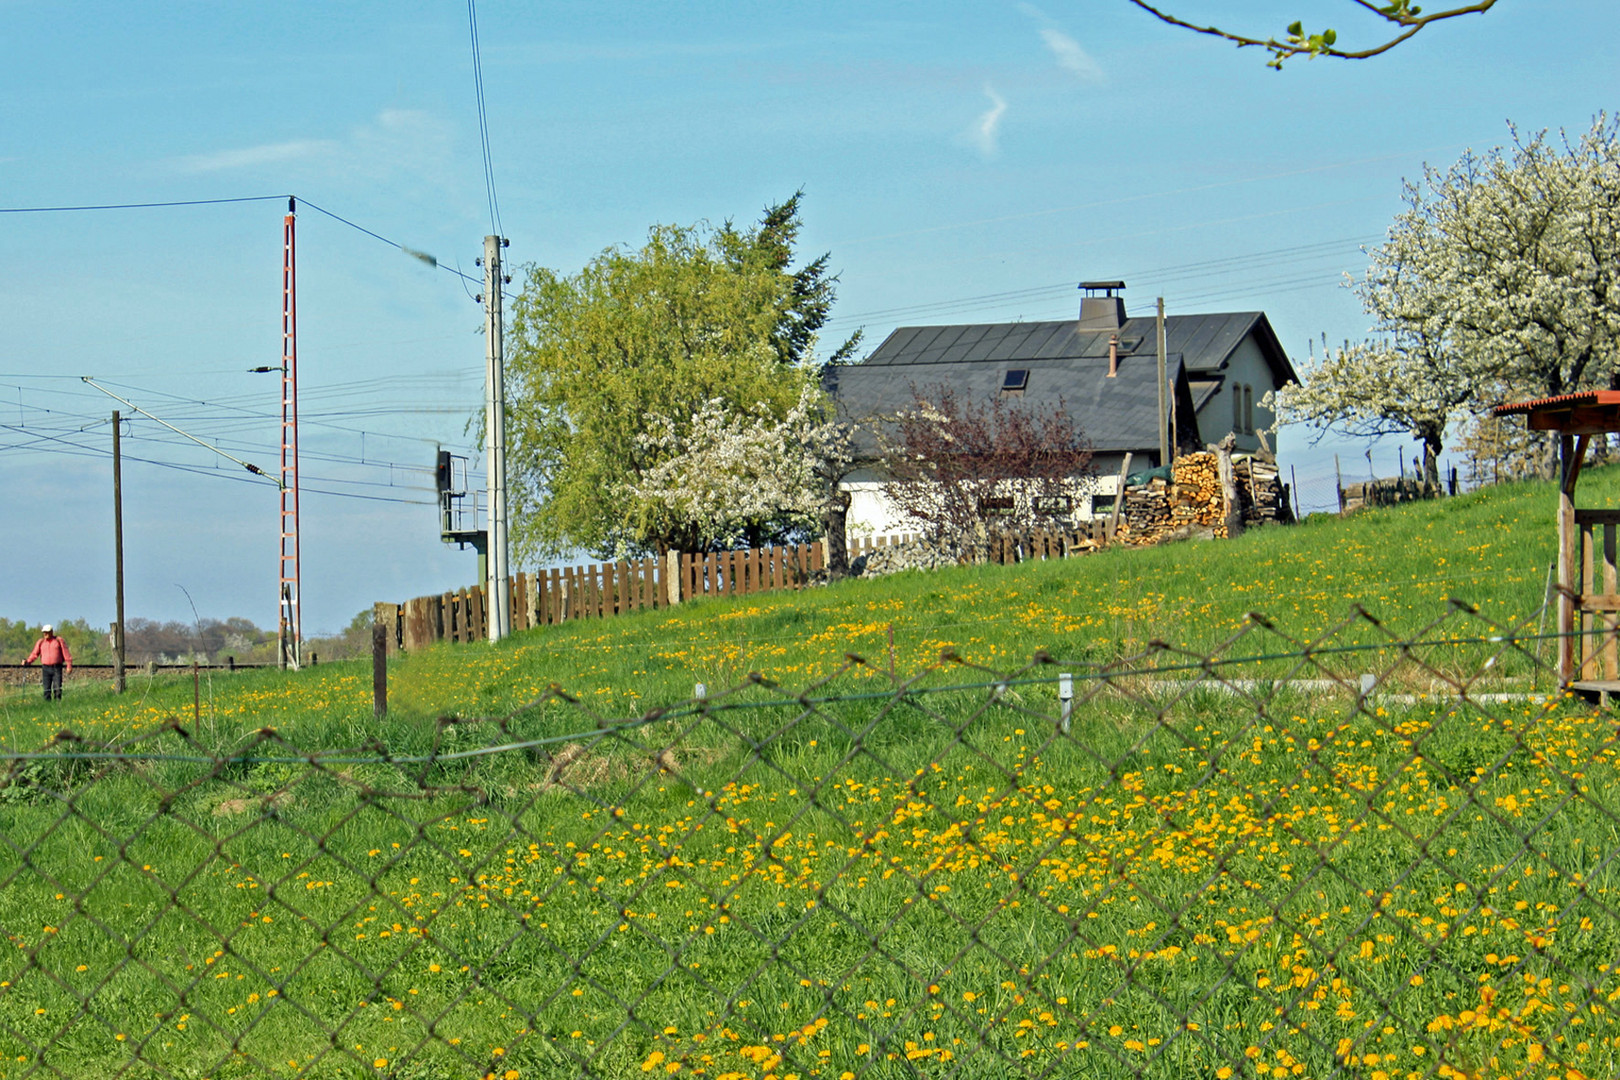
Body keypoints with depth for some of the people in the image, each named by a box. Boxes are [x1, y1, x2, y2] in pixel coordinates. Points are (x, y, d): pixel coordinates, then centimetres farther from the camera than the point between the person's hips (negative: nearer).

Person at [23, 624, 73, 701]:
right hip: (46, 668, 2)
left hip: (57, 668, -2)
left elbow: (66, 653, 2)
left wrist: (69, 665, -5)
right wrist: (28, 662, -10)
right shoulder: (40, 642, 12)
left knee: (57, 688, -10)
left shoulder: (59, 640, 5)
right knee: (47, 689, -1)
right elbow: (34, 654, 7)